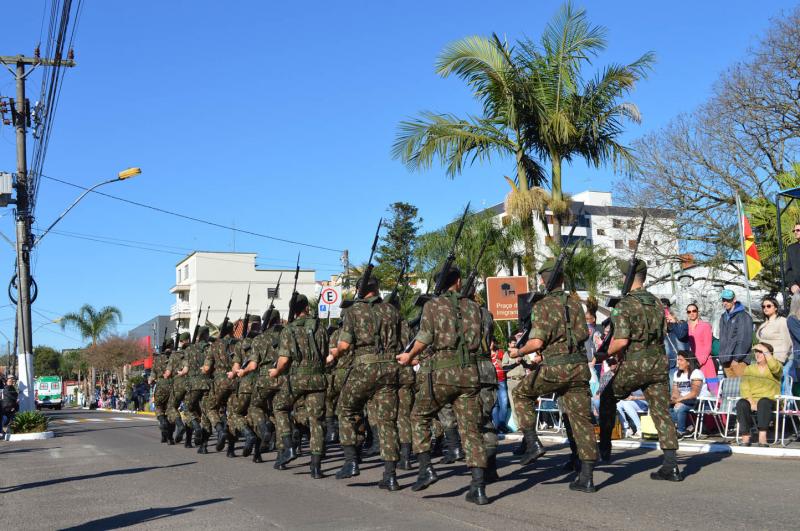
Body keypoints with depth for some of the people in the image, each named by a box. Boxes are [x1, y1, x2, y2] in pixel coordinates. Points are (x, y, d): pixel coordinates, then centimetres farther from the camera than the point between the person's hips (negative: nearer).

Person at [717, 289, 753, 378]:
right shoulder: (723, 317, 19)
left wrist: (736, 358, -14)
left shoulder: (743, 316, -5)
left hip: (739, 360, -7)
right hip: (725, 360, 7)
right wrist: (721, 357, 13)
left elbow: (745, 340, -11)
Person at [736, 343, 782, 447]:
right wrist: (752, 402, -16)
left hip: (770, 400, -2)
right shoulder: (749, 369, 16)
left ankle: (762, 436, -43)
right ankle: (745, 436, -32)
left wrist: (765, 350, -14)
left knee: (763, 403, -37)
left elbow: (774, 367, -21)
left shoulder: (776, 367, 9)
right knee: (741, 404, -30)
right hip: (751, 400, 3)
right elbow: (744, 388, 1)